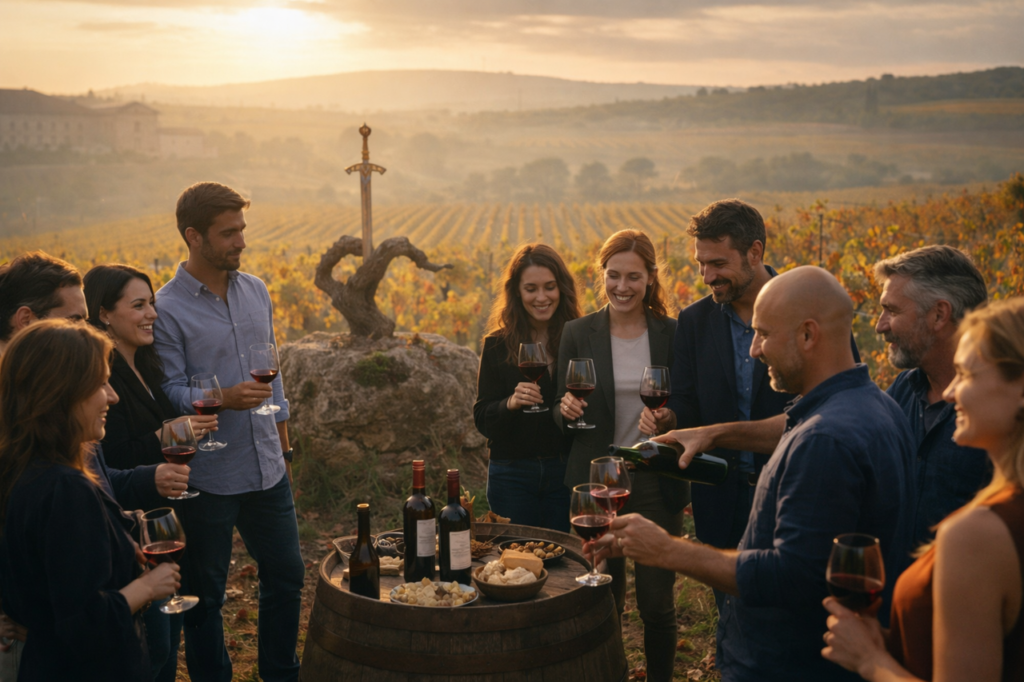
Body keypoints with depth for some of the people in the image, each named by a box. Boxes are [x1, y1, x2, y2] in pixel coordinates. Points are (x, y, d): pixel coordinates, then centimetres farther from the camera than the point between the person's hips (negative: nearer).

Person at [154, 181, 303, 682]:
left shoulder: (255, 291, 6)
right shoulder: (166, 309, -13)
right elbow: (169, 392, -15)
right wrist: (222, 399, -32)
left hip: (267, 471, 6)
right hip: (208, 480, -6)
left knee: (286, 575, 17)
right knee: (204, 594, 10)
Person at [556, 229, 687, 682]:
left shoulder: (672, 334, -1)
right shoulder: (578, 334, -1)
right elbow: (561, 417, 4)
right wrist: (567, 409, -19)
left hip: (657, 485, 0)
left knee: (657, 603, 6)